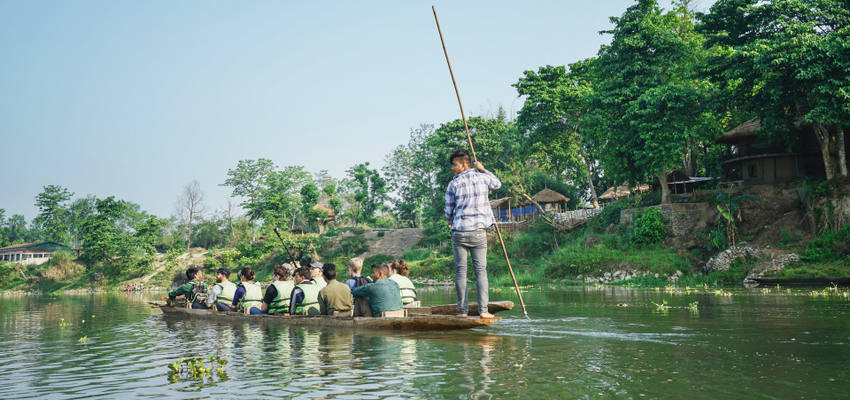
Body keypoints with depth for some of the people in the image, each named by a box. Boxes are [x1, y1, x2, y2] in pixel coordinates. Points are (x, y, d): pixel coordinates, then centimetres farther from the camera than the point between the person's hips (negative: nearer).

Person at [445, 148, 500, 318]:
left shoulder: (454, 184, -3)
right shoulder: (482, 178, 4)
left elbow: (449, 210, 5)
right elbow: (497, 184, 27)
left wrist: (450, 221, 26)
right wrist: (483, 169, 32)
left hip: (459, 232, -2)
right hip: (479, 231, 2)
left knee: (460, 271, 5)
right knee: (481, 270, 4)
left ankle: (462, 309, 4)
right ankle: (483, 309, -2)